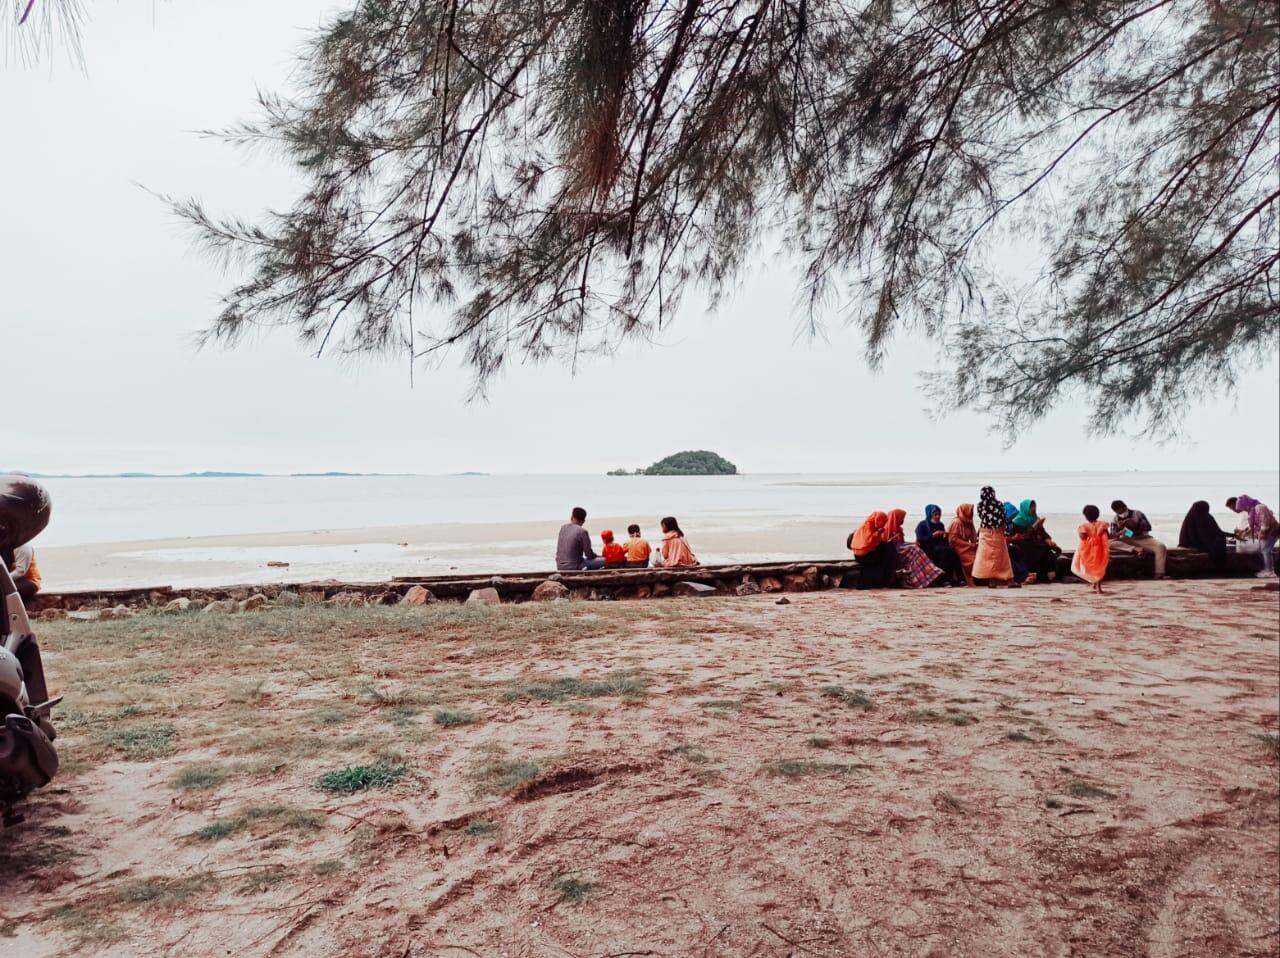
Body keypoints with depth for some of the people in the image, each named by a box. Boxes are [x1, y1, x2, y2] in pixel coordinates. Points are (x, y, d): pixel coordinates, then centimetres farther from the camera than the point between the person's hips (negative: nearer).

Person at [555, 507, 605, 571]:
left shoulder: (562, 528, 5)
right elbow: (589, 554, -12)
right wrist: (599, 557, 11)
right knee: (604, 561, -2)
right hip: (573, 567, -7)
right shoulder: (582, 532, -14)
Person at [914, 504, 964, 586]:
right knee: (947, 551, -31)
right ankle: (946, 578, -33)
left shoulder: (940, 525, 16)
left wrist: (945, 536, -5)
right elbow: (920, 539, -11)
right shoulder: (922, 525, 1)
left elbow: (943, 540, 17)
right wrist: (933, 535, -20)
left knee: (952, 551, -27)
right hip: (928, 550, -5)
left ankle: (959, 578, -32)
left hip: (940, 549, 5)